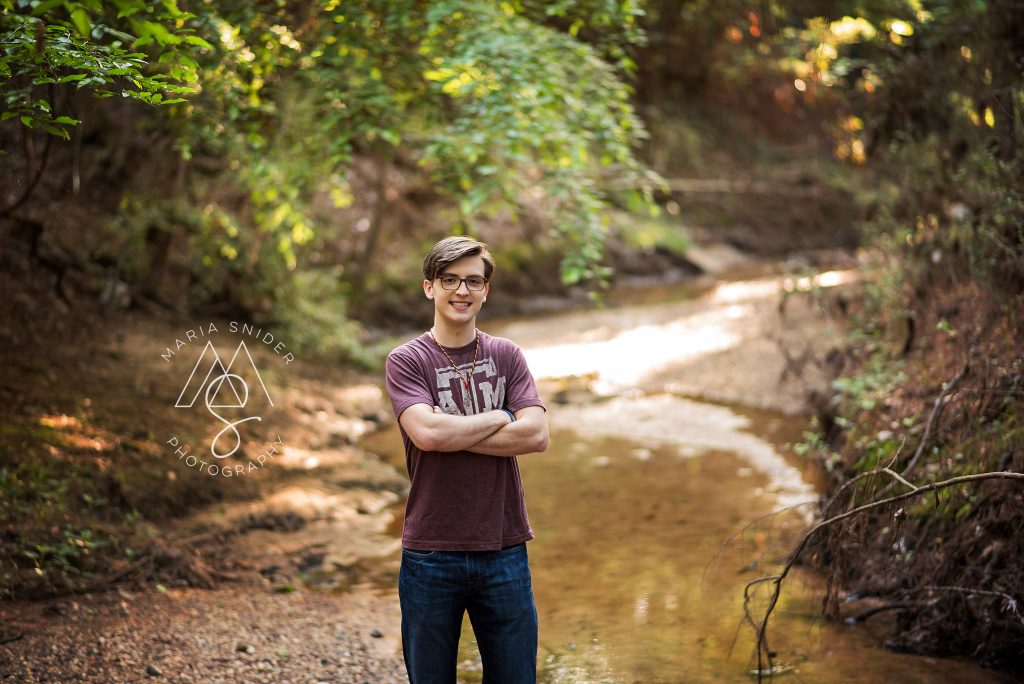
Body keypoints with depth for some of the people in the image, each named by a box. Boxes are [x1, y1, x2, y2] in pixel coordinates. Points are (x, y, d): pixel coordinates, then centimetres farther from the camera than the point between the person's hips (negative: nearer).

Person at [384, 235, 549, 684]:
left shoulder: (506, 356, 7)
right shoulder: (406, 360, -2)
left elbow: (535, 435, -8)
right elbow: (427, 432, -19)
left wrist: (452, 435, -13)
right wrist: (499, 418, -8)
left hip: (504, 549, 2)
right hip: (431, 552, -2)